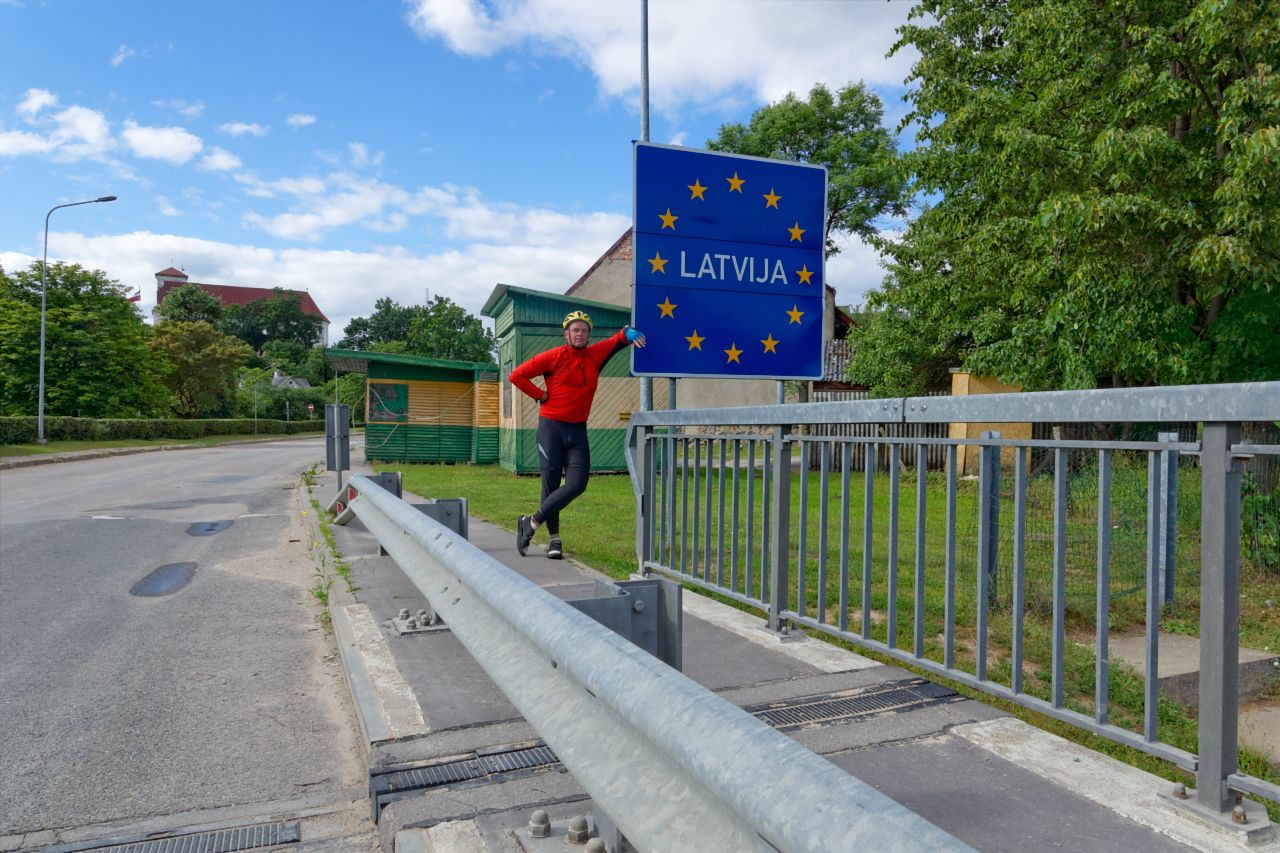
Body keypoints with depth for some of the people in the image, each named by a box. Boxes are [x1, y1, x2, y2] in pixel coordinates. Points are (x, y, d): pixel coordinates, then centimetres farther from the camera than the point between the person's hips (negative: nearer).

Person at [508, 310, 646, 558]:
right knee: (551, 484, 1)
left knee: (577, 484, -7)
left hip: (578, 429, 4)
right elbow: (517, 375, -2)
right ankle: (554, 539, 14)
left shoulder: (596, 355, 6)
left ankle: (532, 523, 5)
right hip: (551, 426, -4)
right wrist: (541, 395, -6)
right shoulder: (554, 356, -4)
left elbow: (618, 339, 7)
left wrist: (630, 333, -16)